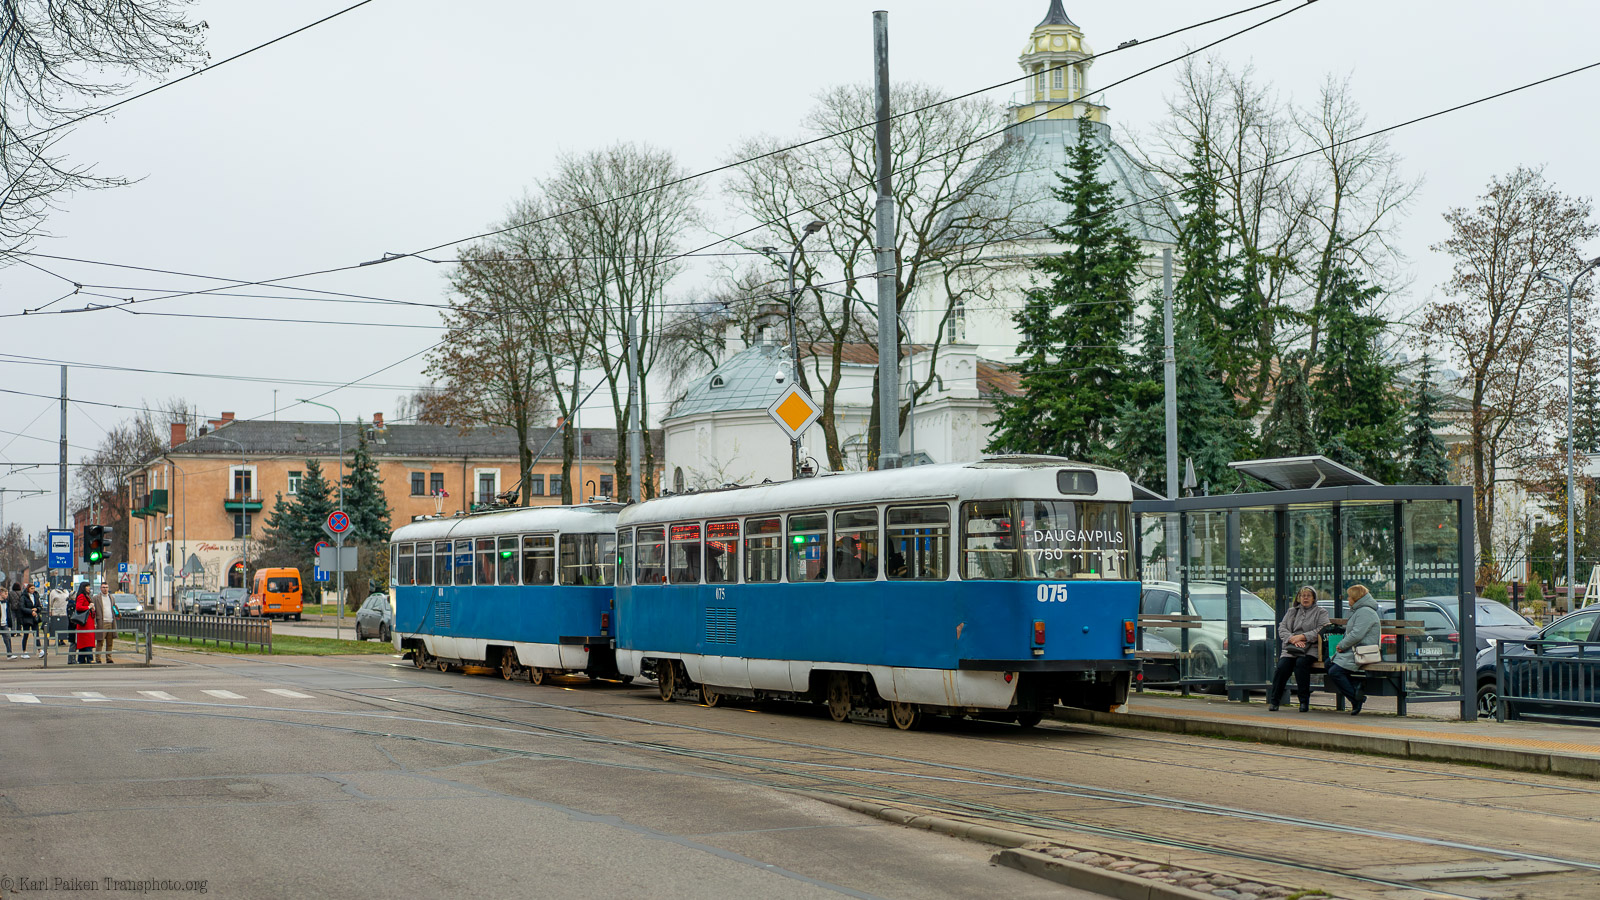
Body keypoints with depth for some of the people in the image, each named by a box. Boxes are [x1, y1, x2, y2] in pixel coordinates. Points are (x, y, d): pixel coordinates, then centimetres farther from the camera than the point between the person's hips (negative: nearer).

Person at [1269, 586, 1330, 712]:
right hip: (1290, 648, 3)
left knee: (1301, 663, -34)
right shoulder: (1291, 612, 24)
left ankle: (1304, 701, -26)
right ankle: (1274, 700, -15)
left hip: (1311, 648, -3)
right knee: (1282, 666, -25)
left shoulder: (1321, 612, 13)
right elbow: (1282, 628, 11)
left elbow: (1321, 630, -3)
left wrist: (1302, 637, -12)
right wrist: (1292, 639, -9)